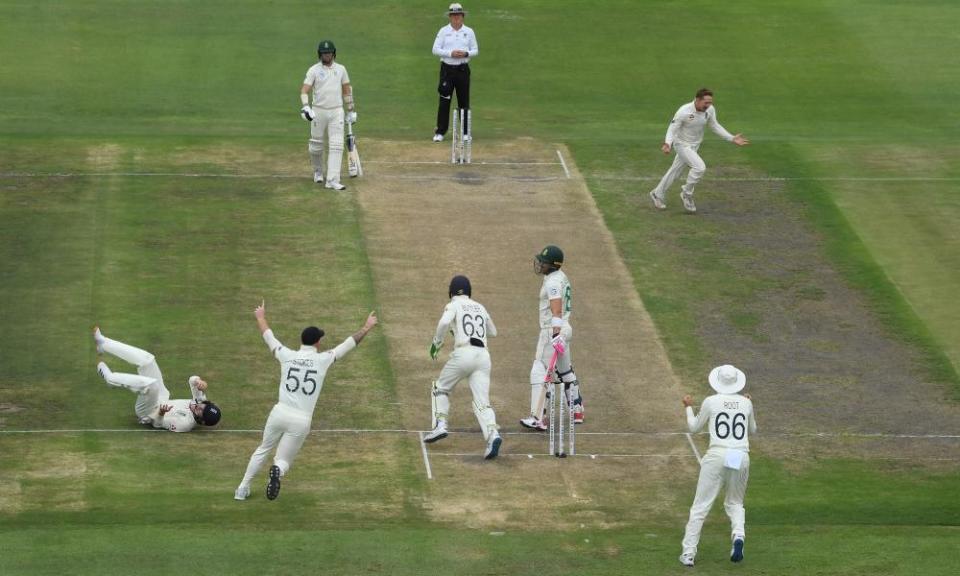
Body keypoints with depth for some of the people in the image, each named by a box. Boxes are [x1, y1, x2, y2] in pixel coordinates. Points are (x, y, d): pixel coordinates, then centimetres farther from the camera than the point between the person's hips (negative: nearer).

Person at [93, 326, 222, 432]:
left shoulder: (186, 423, -34)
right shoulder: (201, 403, -15)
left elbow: (158, 423, -24)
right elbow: (192, 380, -6)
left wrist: (161, 414, -46)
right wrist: (201, 382, -29)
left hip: (149, 413, -8)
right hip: (161, 399, 8)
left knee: (150, 384, -41)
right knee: (146, 359, 0)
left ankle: (110, 378, -13)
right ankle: (103, 344, 14)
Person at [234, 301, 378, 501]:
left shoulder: (287, 356, 3)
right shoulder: (323, 360, -1)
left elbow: (268, 336, 19)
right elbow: (350, 343, 9)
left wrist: (261, 317, 38)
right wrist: (367, 328, 23)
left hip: (280, 413, 2)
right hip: (301, 421, -2)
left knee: (263, 450, 25)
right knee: (283, 460, 9)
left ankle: (243, 489, 19)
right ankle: (278, 470, -29)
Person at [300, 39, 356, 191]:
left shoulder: (340, 69, 8)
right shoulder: (314, 70, -2)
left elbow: (347, 89, 16)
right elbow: (305, 89, -9)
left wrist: (351, 110, 15)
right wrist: (305, 107, -26)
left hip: (336, 112, 1)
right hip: (319, 111, -1)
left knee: (336, 146, -9)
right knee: (316, 144, 7)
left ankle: (332, 180, -12)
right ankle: (318, 171, 35)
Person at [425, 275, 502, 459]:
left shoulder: (453, 306, 7)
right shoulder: (480, 307, 23)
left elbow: (444, 322, -14)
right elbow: (493, 331, 36)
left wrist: (436, 343, -2)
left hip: (464, 353, -4)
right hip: (483, 356, 4)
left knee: (441, 388, 20)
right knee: (482, 401, -5)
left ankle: (441, 425, 7)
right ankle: (492, 434, -29)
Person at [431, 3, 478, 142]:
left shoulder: (469, 31, 6)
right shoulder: (443, 31, 2)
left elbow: (475, 50, 8)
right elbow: (435, 49, -3)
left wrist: (466, 54, -13)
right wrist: (450, 53, -17)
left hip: (463, 69, 1)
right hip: (447, 69, -1)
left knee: (464, 101, 4)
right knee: (444, 101, -4)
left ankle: (466, 132, 12)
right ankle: (440, 132, 0)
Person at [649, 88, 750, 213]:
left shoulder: (710, 110, -12)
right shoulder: (684, 111, -29)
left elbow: (715, 126, 4)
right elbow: (672, 129, -21)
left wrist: (732, 138, -1)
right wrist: (667, 144, -40)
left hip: (694, 145, 6)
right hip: (682, 145, -6)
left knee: (676, 170, 18)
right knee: (699, 167, -21)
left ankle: (658, 194, 36)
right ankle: (687, 193, 1)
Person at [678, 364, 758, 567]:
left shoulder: (711, 402, 1)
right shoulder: (746, 403, 8)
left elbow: (694, 427, 13)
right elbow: (753, 430, 24)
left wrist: (689, 407, 29)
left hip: (717, 456, -3)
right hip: (741, 457, 3)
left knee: (700, 505, 1)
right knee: (735, 502, 21)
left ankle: (688, 552, -4)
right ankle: (738, 535, -9)